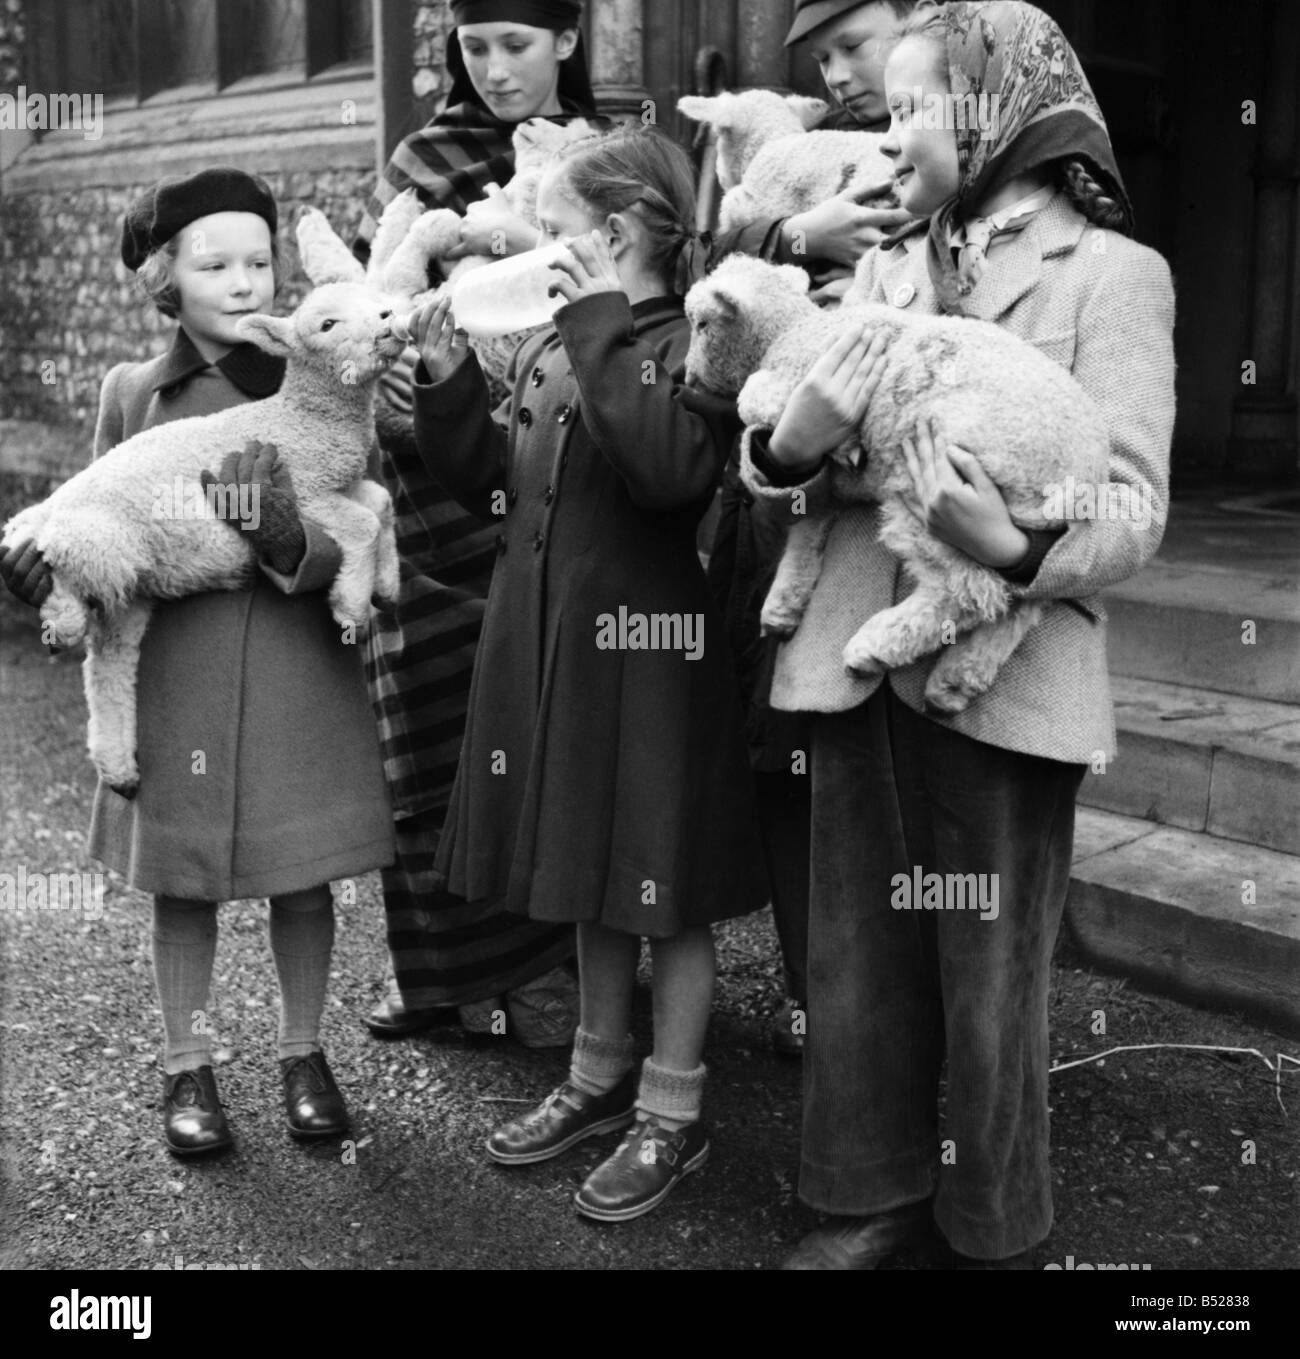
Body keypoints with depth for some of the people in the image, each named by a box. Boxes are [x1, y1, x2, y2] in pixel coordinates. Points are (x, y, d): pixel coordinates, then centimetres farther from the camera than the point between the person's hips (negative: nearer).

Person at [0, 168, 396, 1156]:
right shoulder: (132, 392, 2)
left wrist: (292, 542, -25)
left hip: (301, 671, 0)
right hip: (174, 675, 1)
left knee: (304, 881, 9)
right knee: (182, 885, 10)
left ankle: (305, 1055, 30)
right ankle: (188, 1069, 28)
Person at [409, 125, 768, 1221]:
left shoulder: (689, 345, -13)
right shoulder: (551, 350, 11)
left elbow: (673, 469, -32)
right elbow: (492, 477, 17)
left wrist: (603, 332, -27)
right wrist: (449, 383, 3)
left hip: (647, 658, -8)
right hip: (553, 648, 8)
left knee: (665, 894, 5)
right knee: (590, 879, 20)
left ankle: (672, 1114, 22)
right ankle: (601, 1078, 37)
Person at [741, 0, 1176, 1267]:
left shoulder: (1112, 272, -3)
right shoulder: (884, 269, 11)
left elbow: (1134, 511, -10)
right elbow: (790, 464, 5)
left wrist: (1016, 552, -30)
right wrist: (790, 440, -18)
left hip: (1003, 680, -5)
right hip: (863, 664, 5)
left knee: (988, 982, 10)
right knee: (855, 957, 15)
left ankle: (991, 1232, 30)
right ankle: (869, 1196, 34)